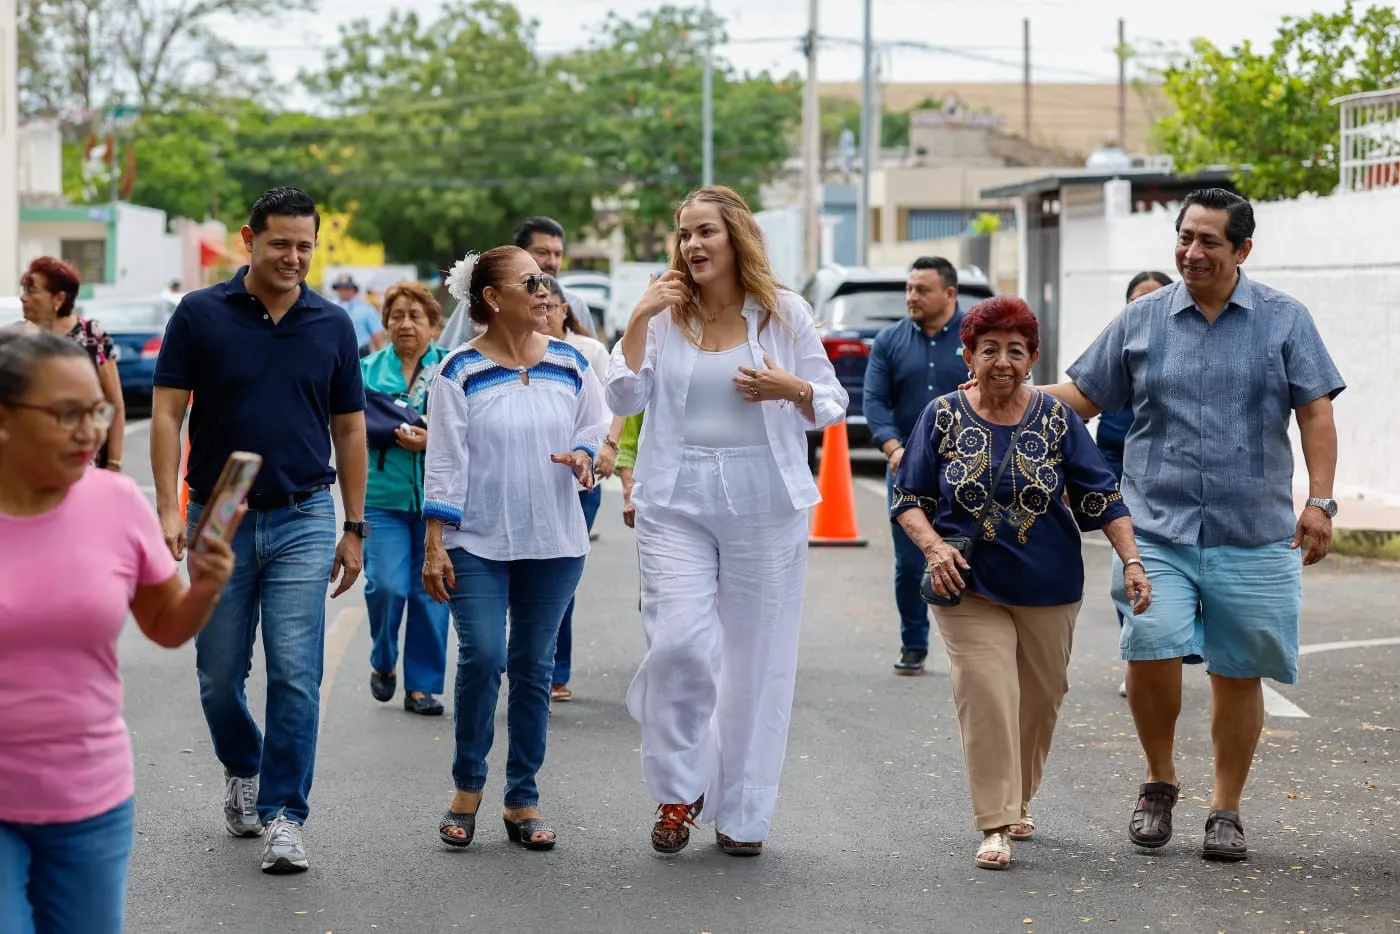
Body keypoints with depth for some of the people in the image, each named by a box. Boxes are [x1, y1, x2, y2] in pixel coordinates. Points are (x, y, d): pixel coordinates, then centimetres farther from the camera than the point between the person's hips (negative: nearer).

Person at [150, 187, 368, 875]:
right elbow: (167, 414, -3)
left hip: (303, 520, 0)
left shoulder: (332, 326, 4)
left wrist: (353, 529, 8)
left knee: (295, 674, -7)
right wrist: (168, 507, -13)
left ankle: (283, 816, -1)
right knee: (219, 675, 10)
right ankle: (242, 771, 37)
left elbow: (349, 429, 10)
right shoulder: (200, 315, -2)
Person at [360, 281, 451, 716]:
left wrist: (432, 440, -17)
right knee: (386, 586, -12)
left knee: (430, 592, 3)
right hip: (383, 497, 0)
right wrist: (371, 429, -10)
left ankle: (421, 686, 14)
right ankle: (383, 663, 15)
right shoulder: (369, 369, 9)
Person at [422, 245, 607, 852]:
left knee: (533, 667, 6)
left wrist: (584, 455, -7)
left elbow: (596, 425, 17)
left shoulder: (570, 364, 5)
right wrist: (434, 545, -9)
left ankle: (523, 801, 15)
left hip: (553, 543, 3)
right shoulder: (461, 372, -4)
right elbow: (444, 462, -5)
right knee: (482, 657, -13)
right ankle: (467, 788, 8)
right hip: (478, 542, -3)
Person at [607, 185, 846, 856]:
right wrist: (638, 320, -7)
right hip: (676, 503, 0)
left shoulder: (784, 314, 3)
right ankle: (678, 790, 9)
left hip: (765, 503, 0)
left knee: (756, 660, 4)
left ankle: (742, 812, 16)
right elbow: (624, 400, 0)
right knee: (678, 643, -13)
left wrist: (792, 390, -14)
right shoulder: (665, 315, 6)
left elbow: (831, 405, 7)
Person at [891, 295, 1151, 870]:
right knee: (985, 695, -15)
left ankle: (1019, 801, 33)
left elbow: (1101, 497, 0)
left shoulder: (1056, 419, 0)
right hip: (969, 586, -2)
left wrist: (1131, 561, -11)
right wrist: (934, 546, -16)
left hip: (1048, 588, 2)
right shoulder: (944, 417, -2)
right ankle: (995, 823, -11)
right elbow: (907, 498, 2)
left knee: (1040, 700, 11)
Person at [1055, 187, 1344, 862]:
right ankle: (1159, 781, 7)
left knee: (1238, 673, 4)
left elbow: (1315, 413, 2)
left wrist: (1320, 502, -8)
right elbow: (1082, 396, 10)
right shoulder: (1140, 320, 8)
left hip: (1254, 534, 0)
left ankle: (1225, 812, 20)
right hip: (1158, 528, 0)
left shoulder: (1284, 320, 5)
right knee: (1150, 649, -18)